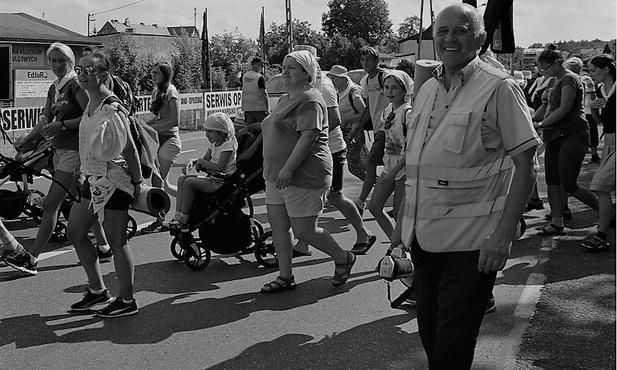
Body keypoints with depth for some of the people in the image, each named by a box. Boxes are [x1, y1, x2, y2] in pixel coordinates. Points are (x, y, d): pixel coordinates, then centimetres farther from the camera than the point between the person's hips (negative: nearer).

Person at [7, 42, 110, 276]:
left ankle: (31, 259, -7)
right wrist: (26, 140, -2)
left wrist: (62, 125, -22)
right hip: (60, 150, 9)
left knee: (50, 205, -9)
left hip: (74, 151, -9)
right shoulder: (54, 89, 15)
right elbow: (45, 121, 13)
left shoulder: (75, 84, -10)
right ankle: (104, 248, 23)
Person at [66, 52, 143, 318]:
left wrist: (138, 181, -16)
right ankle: (97, 291, 26)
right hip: (94, 178, 10)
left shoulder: (111, 109, -19)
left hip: (114, 180, -10)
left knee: (116, 241, -2)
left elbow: (129, 148, -19)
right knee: (75, 232, 14)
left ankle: (126, 301, 11)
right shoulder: (90, 104, 10)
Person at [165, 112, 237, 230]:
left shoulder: (228, 144, -15)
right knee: (182, 179, 0)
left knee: (189, 182, -23)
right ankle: (177, 216, -4)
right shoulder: (213, 144, 13)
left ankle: (183, 219, -15)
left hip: (222, 182, -10)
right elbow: (205, 160, 18)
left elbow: (219, 167, -24)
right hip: (212, 178, 10)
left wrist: (201, 162, -14)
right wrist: (192, 163, -1)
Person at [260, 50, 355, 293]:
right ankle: (285, 277, 19)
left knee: (303, 230, -3)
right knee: (277, 226, 8)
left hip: (303, 175, -10)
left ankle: (343, 259, 19)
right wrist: (274, 171, 22)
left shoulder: (309, 100, -13)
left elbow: (308, 137, -23)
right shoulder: (285, 100, 18)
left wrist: (288, 169, -27)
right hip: (278, 175, 10)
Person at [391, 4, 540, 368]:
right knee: (429, 331, 16)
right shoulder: (427, 90, 11)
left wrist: (504, 233, -18)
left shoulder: (500, 88, -9)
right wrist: (404, 219, 14)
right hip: (424, 235, 6)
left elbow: (525, 165, -12)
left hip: (472, 239, -6)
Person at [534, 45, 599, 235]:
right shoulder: (557, 81, 19)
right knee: (552, 181, 6)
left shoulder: (569, 79, -10)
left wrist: (542, 124, -14)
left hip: (572, 134, -10)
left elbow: (565, 108, -18)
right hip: (556, 135, 10)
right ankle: (557, 223, 12)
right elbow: (547, 106, 27)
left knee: (569, 185, -11)